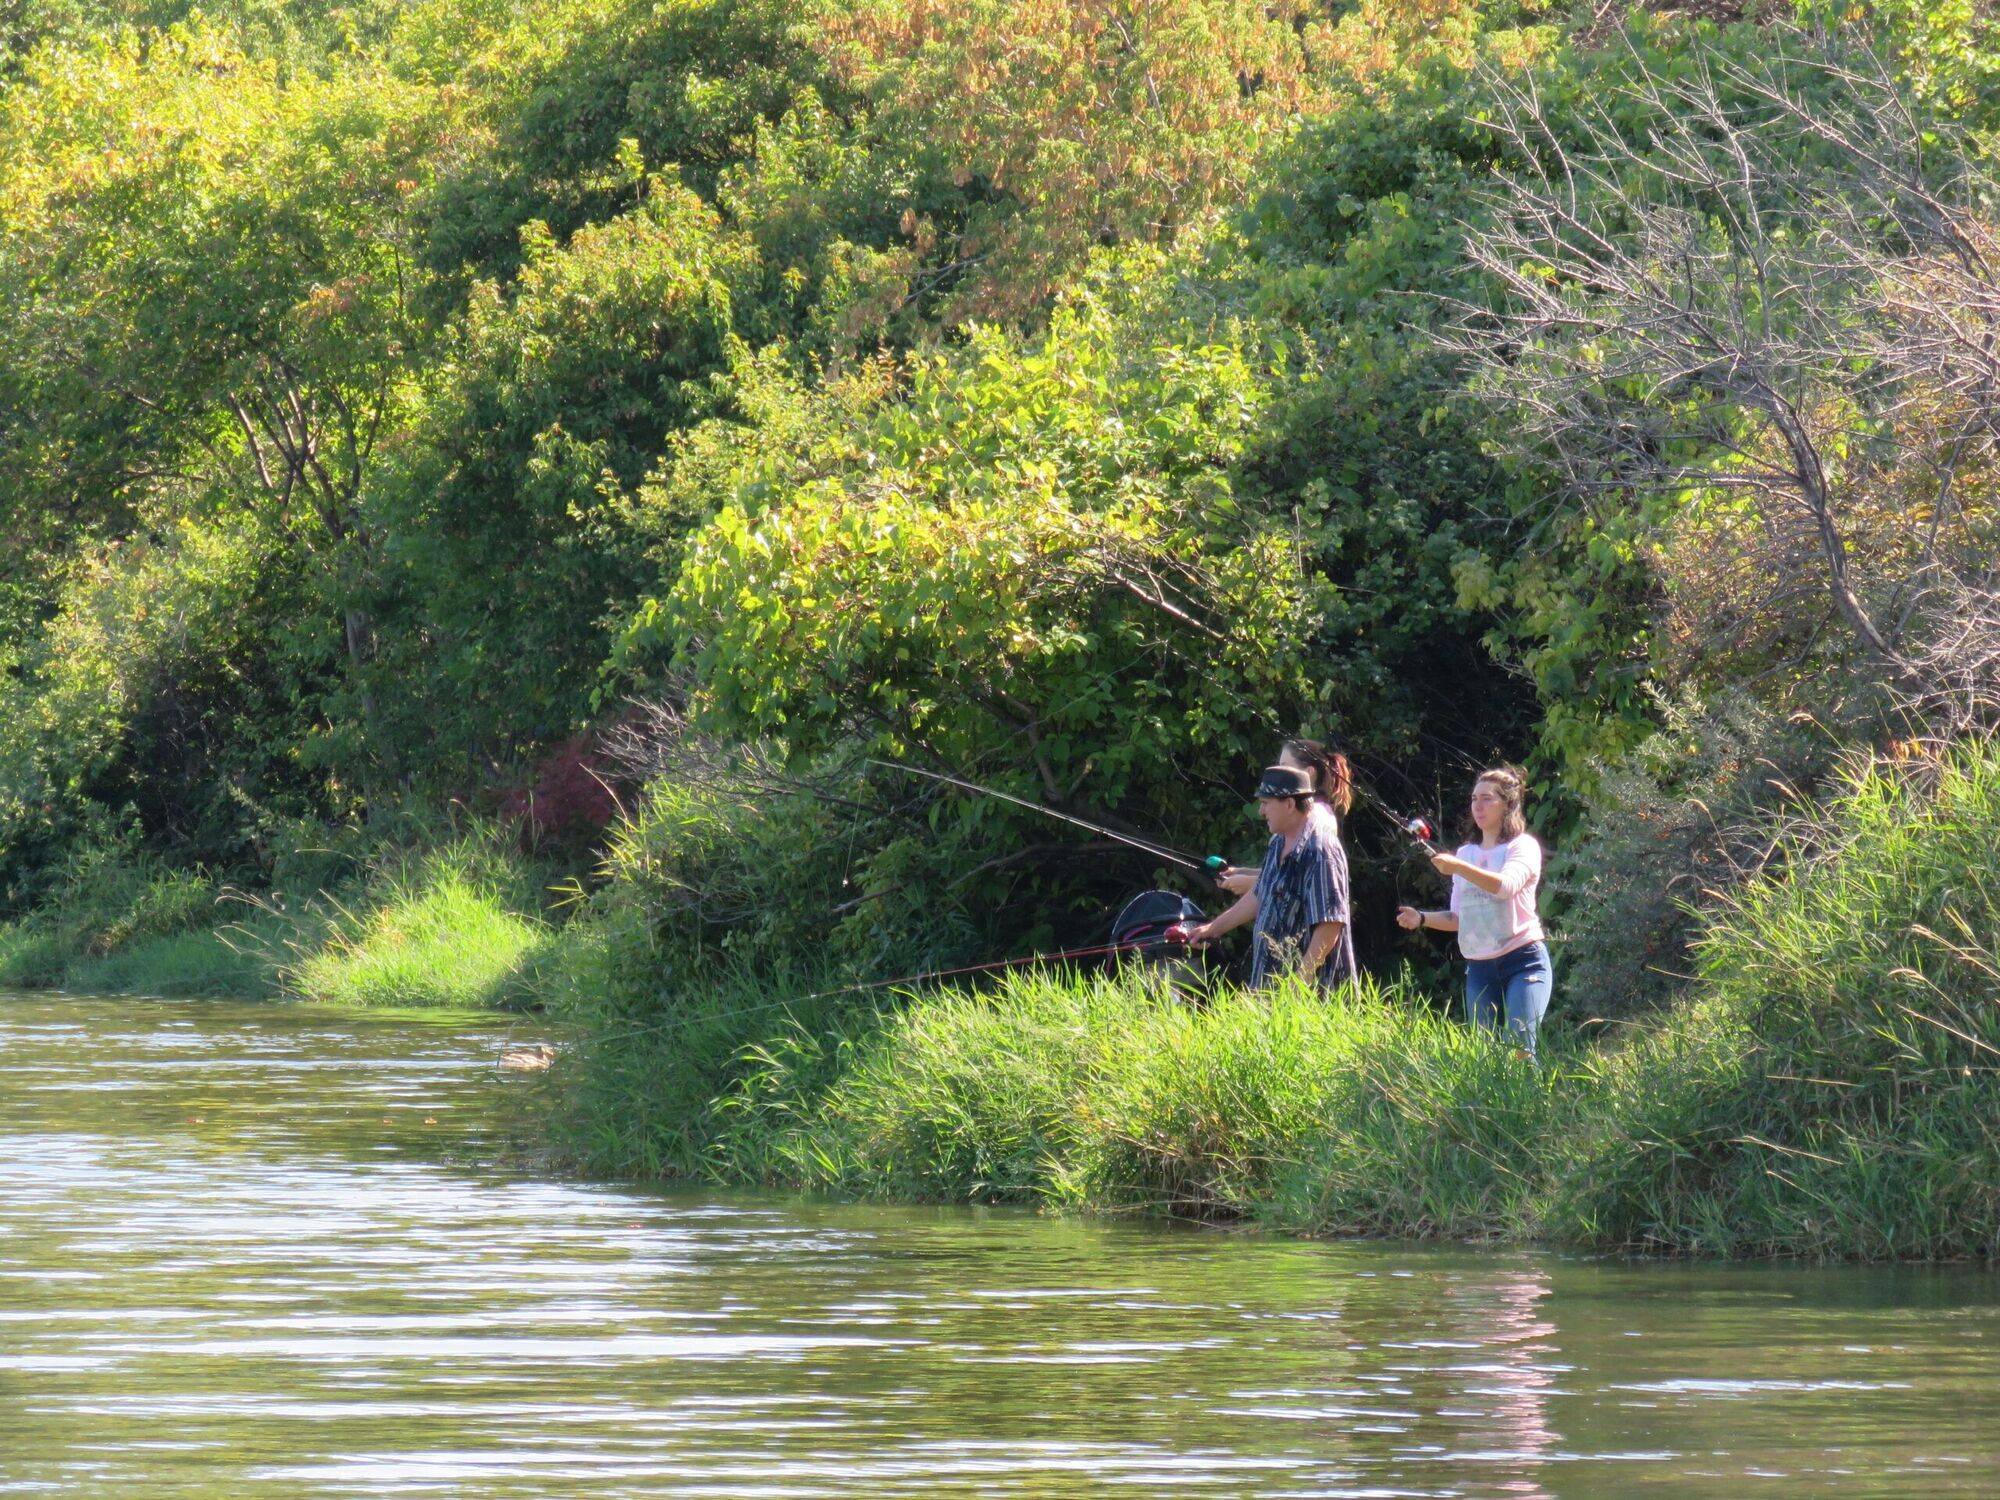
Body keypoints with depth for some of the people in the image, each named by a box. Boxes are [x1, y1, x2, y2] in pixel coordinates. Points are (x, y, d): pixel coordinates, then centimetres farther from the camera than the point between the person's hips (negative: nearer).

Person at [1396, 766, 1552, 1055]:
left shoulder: (1523, 846, -1)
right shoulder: (1467, 853, 17)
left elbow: (1506, 885, -22)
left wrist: (1459, 868, -32)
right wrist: (1422, 918, 1)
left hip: (1523, 961, -6)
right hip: (1479, 967, 6)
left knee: (1520, 1048, -18)